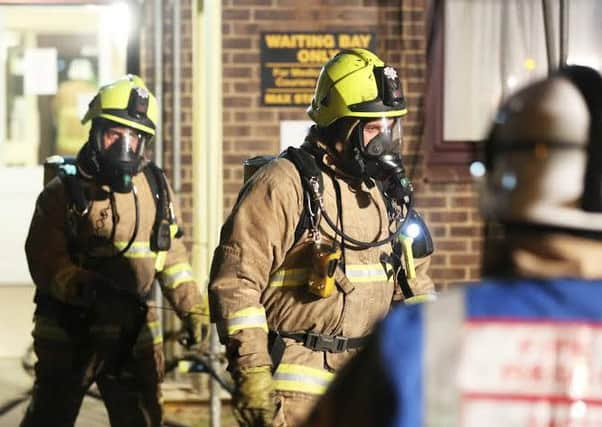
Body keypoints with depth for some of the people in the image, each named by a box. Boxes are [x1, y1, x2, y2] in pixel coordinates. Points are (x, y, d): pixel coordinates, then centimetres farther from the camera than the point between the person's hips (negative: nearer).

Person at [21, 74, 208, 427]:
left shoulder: (156, 188, 8)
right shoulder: (65, 190, -9)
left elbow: (171, 253, 16)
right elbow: (44, 260, -18)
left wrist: (191, 306, 8)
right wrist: (85, 288, -34)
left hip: (135, 332, 4)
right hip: (70, 332, -4)